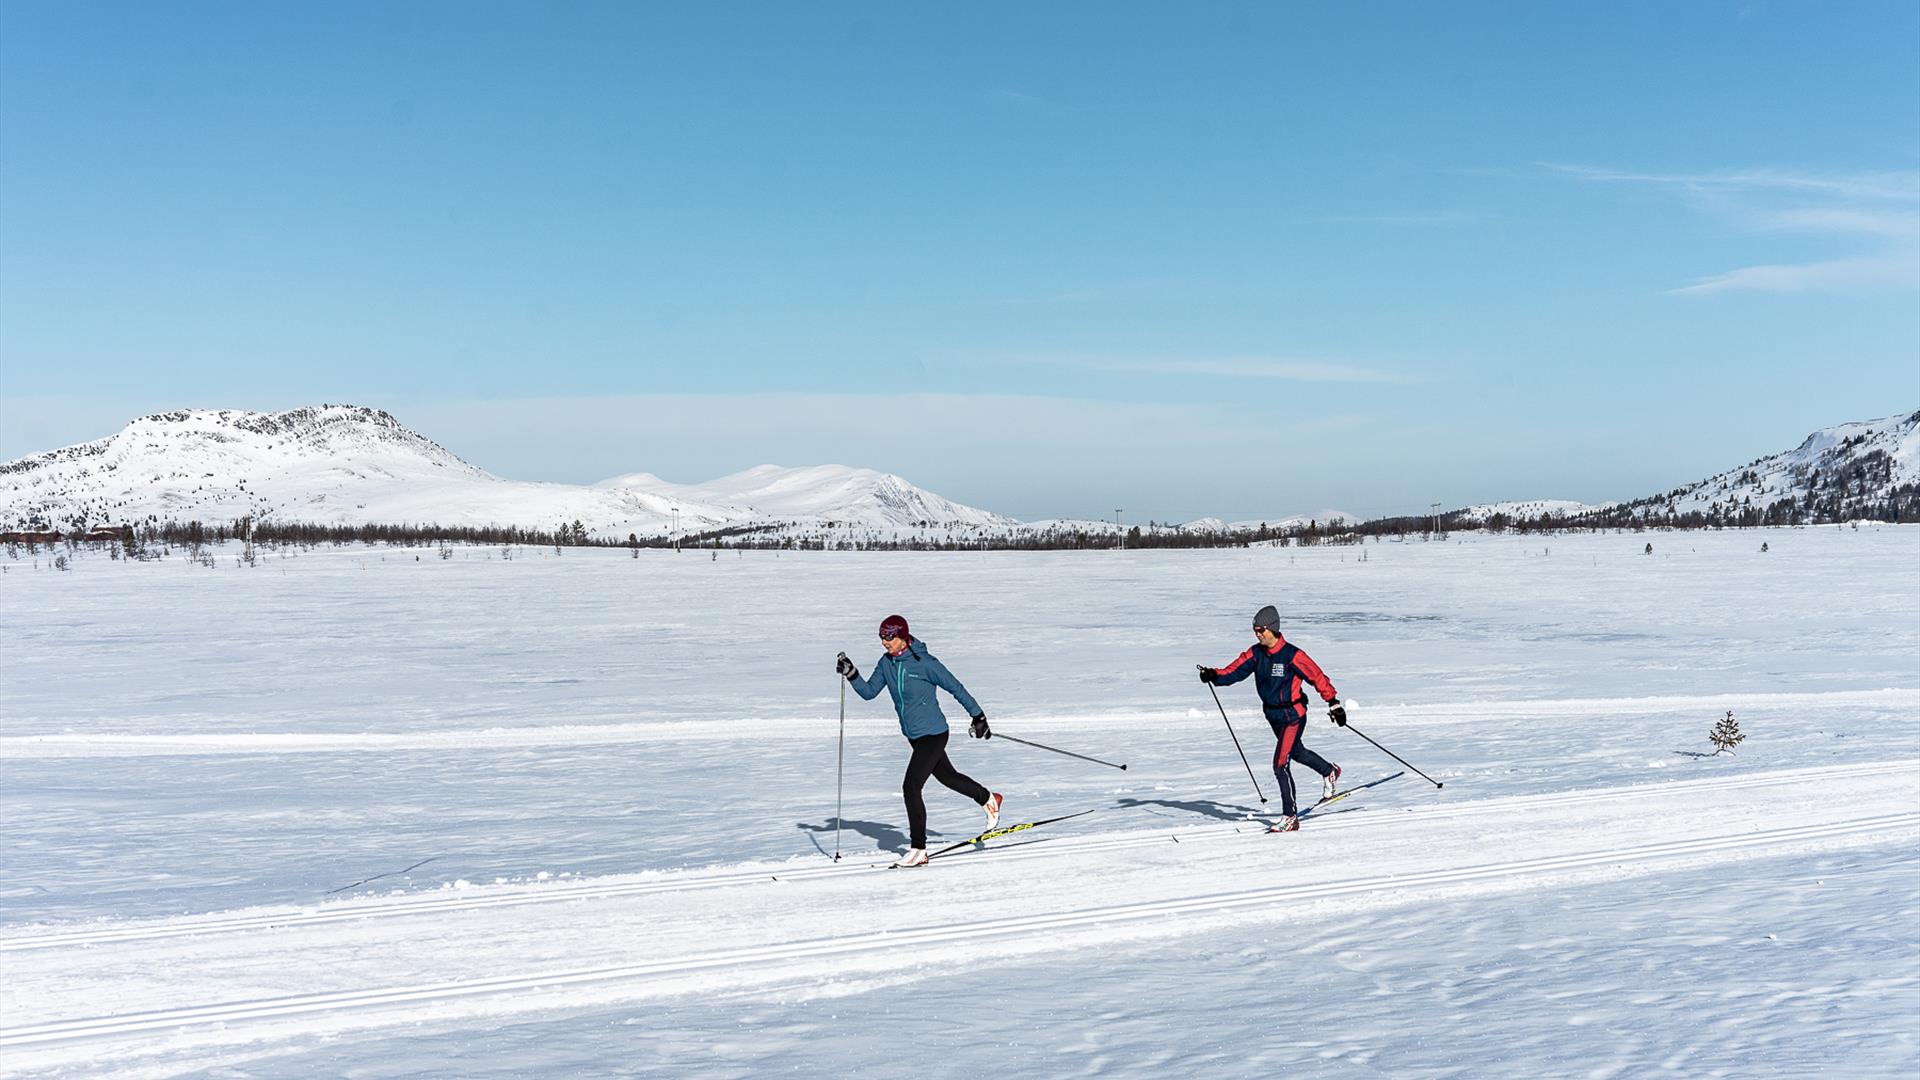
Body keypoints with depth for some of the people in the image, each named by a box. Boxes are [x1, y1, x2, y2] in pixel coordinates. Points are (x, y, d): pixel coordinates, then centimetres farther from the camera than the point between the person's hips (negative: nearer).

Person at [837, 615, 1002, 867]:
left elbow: (955, 688, -12)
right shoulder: (886, 664, 0)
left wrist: (978, 716, -5)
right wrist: (852, 675, -14)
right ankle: (989, 799, 50)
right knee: (947, 776, 25)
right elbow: (868, 692, 3)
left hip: (933, 734, -8)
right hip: (914, 735, 8)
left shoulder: (924, 663, -20)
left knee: (911, 787, -15)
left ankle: (919, 850, -6)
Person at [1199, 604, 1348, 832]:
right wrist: (1214, 675, -28)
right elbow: (1234, 671, -9)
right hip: (1272, 715, 8)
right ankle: (1329, 772, 57)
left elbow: (1317, 676, -14)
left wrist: (1334, 703, -10)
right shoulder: (1256, 653, -3)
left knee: (1280, 764, -14)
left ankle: (1291, 817, -3)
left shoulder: (1291, 655, -21)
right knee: (1296, 752, 28)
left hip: (1293, 716, -8)